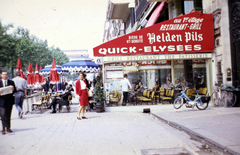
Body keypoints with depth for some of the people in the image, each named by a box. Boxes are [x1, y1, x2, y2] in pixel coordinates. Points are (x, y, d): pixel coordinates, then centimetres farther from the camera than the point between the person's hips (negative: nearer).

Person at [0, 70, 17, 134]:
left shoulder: (11, 82, 9)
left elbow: (15, 91, 5)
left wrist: (13, 89, -16)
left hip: (9, 101, 2)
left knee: (8, 115, 9)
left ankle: (8, 128, 19)